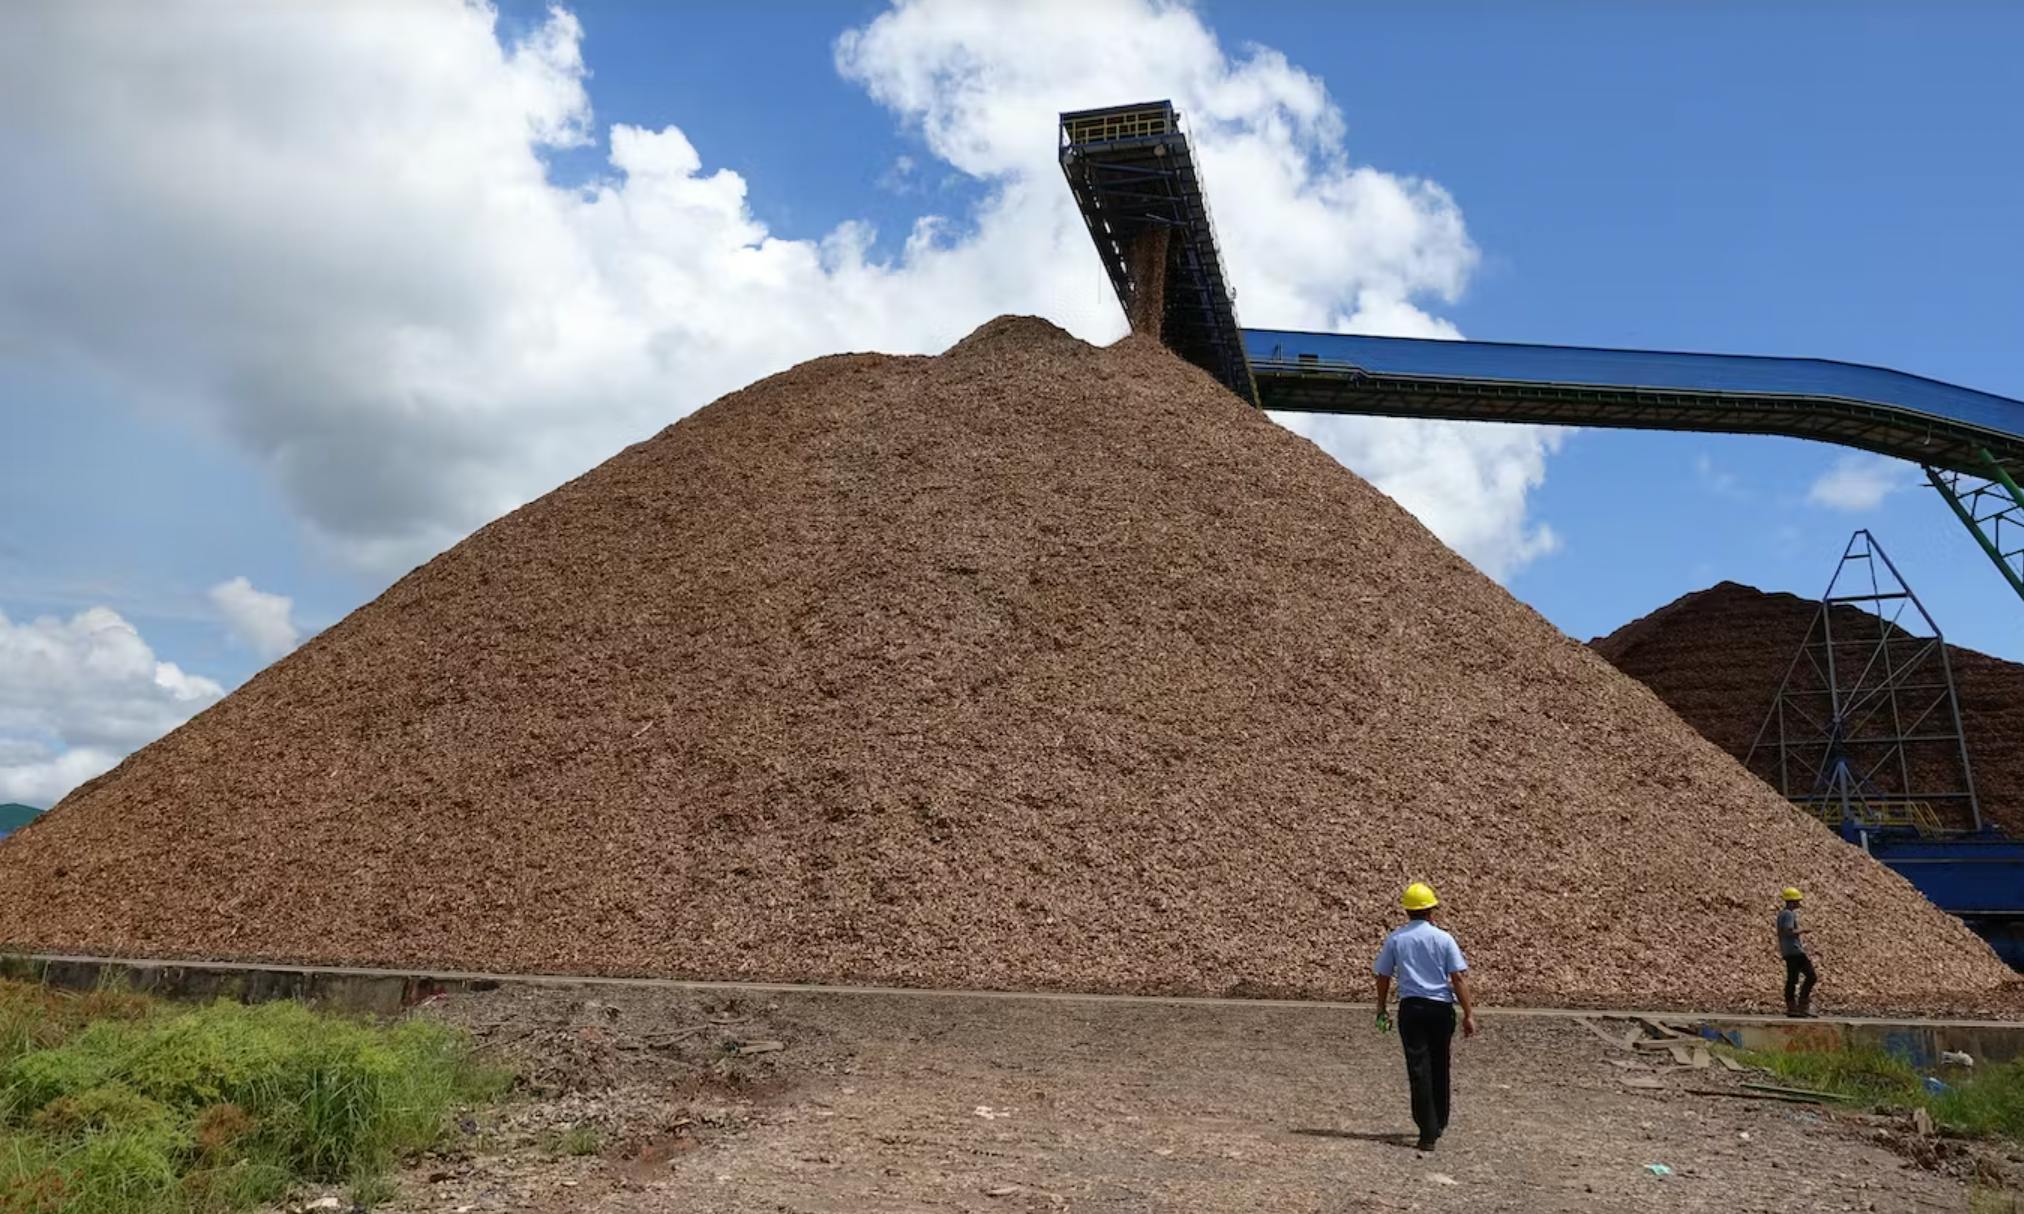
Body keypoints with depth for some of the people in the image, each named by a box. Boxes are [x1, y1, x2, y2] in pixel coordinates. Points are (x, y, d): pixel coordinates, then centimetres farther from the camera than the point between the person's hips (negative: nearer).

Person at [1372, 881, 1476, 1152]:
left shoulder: (1395, 939, 2)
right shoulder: (1443, 939, -2)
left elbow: (1382, 976, 6)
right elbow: (1459, 978, -6)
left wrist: (1381, 1010, 18)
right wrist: (1468, 1013, -2)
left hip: (1411, 1008, -1)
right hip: (1441, 1008, 1)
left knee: (1419, 1070, -1)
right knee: (1439, 1068, 18)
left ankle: (1428, 1133, -6)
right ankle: (1438, 1123, 32)